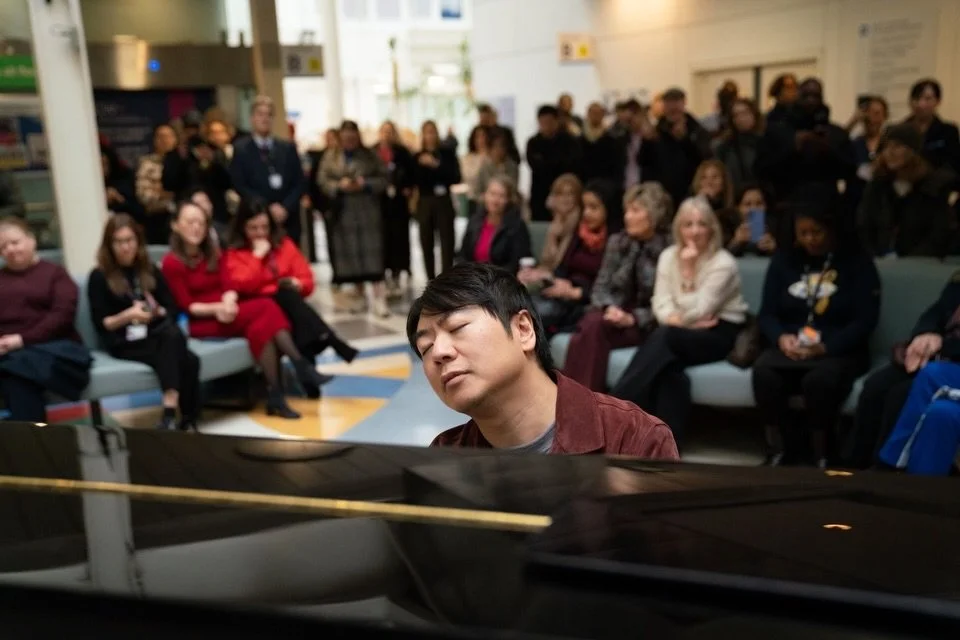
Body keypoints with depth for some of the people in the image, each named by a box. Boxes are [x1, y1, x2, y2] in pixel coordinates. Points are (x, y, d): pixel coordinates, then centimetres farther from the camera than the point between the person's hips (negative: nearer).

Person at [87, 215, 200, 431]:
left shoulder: (150, 271, 16)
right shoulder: (99, 277, 4)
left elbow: (173, 310, 12)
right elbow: (101, 324, -1)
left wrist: (156, 312, -11)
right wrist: (128, 316, -18)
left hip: (158, 335, 4)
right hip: (125, 342, -4)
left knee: (172, 335, -36)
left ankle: (171, 415, -38)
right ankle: (187, 418, -34)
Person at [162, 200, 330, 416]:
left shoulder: (213, 254, 17)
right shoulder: (172, 263, -4)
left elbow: (228, 288, 5)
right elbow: (186, 306, -9)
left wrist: (228, 304, -18)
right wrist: (216, 308, -25)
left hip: (226, 313, 6)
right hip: (200, 322, -6)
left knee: (260, 327, -30)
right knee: (265, 307, -28)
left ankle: (275, 394, -35)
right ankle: (302, 367, -32)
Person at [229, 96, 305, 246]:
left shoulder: (288, 148, 14)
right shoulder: (240, 149, 5)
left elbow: (299, 183, 8)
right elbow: (240, 186, -3)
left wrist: (285, 207, -8)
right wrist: (268, 208, -12)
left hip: (288, 221, 3)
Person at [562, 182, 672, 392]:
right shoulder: (617, 242, 10)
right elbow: (601, 286, 8)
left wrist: (633, 318, -19)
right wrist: (610, 307, -14)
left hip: (645, 324, -4)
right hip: (615, 314, 4)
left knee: (595, 327, -32)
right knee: (591, 324, -32)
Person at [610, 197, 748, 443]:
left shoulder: (723, 263, -12)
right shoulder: (669, 256, 5)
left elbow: (696, 312, -18)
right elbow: (661, 304, 0)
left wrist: (688, 270, -19)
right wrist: (678, 320, -20)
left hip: (719, 333, -4)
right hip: (682, 334, 4)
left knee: (665, 337, -33)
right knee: (668, 365, -33)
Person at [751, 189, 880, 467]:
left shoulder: (857, 261, 3)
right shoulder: (784, 258, 13)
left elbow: (865, 321, -6)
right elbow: (767, 313, 8)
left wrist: (825, 347, -21)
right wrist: (781, 338, -15)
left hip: (840, 350, -3)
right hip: (789, 347, 3)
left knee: (820, 378, -37)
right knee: (763, 370, -31)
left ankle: (820, 452, -15)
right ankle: (778, 448, -14)